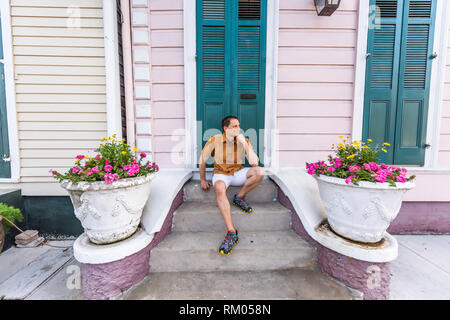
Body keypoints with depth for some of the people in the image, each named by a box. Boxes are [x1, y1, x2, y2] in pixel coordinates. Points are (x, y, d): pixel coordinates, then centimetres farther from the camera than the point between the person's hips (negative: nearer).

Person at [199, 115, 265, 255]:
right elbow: (202, 159, -1)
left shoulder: (244, 141, -7)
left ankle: (239, 197, -4)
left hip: (238, 173, 3)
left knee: (260, 171, -25)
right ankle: (231, 233, -36)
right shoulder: (215, 140, -12)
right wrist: (203, 180, 3)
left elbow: (254, 163, -16)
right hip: (221, 174, -2)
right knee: (219, 189, -38)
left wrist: (245, 144, -23)